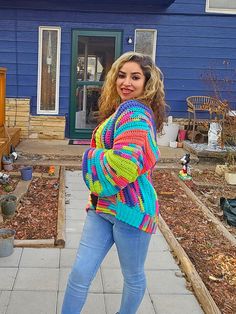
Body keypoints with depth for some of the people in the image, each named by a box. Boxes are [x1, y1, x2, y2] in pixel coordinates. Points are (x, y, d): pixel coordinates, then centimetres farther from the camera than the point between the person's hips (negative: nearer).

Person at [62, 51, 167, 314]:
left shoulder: (133, 111, -16)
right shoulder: (121, 110, 15)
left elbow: (124, 162, -30)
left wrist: (92, 155, -10)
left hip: (130, 208, -9)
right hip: (103, 206, 9)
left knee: (133, 276, 13)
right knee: (80, 273, 7)